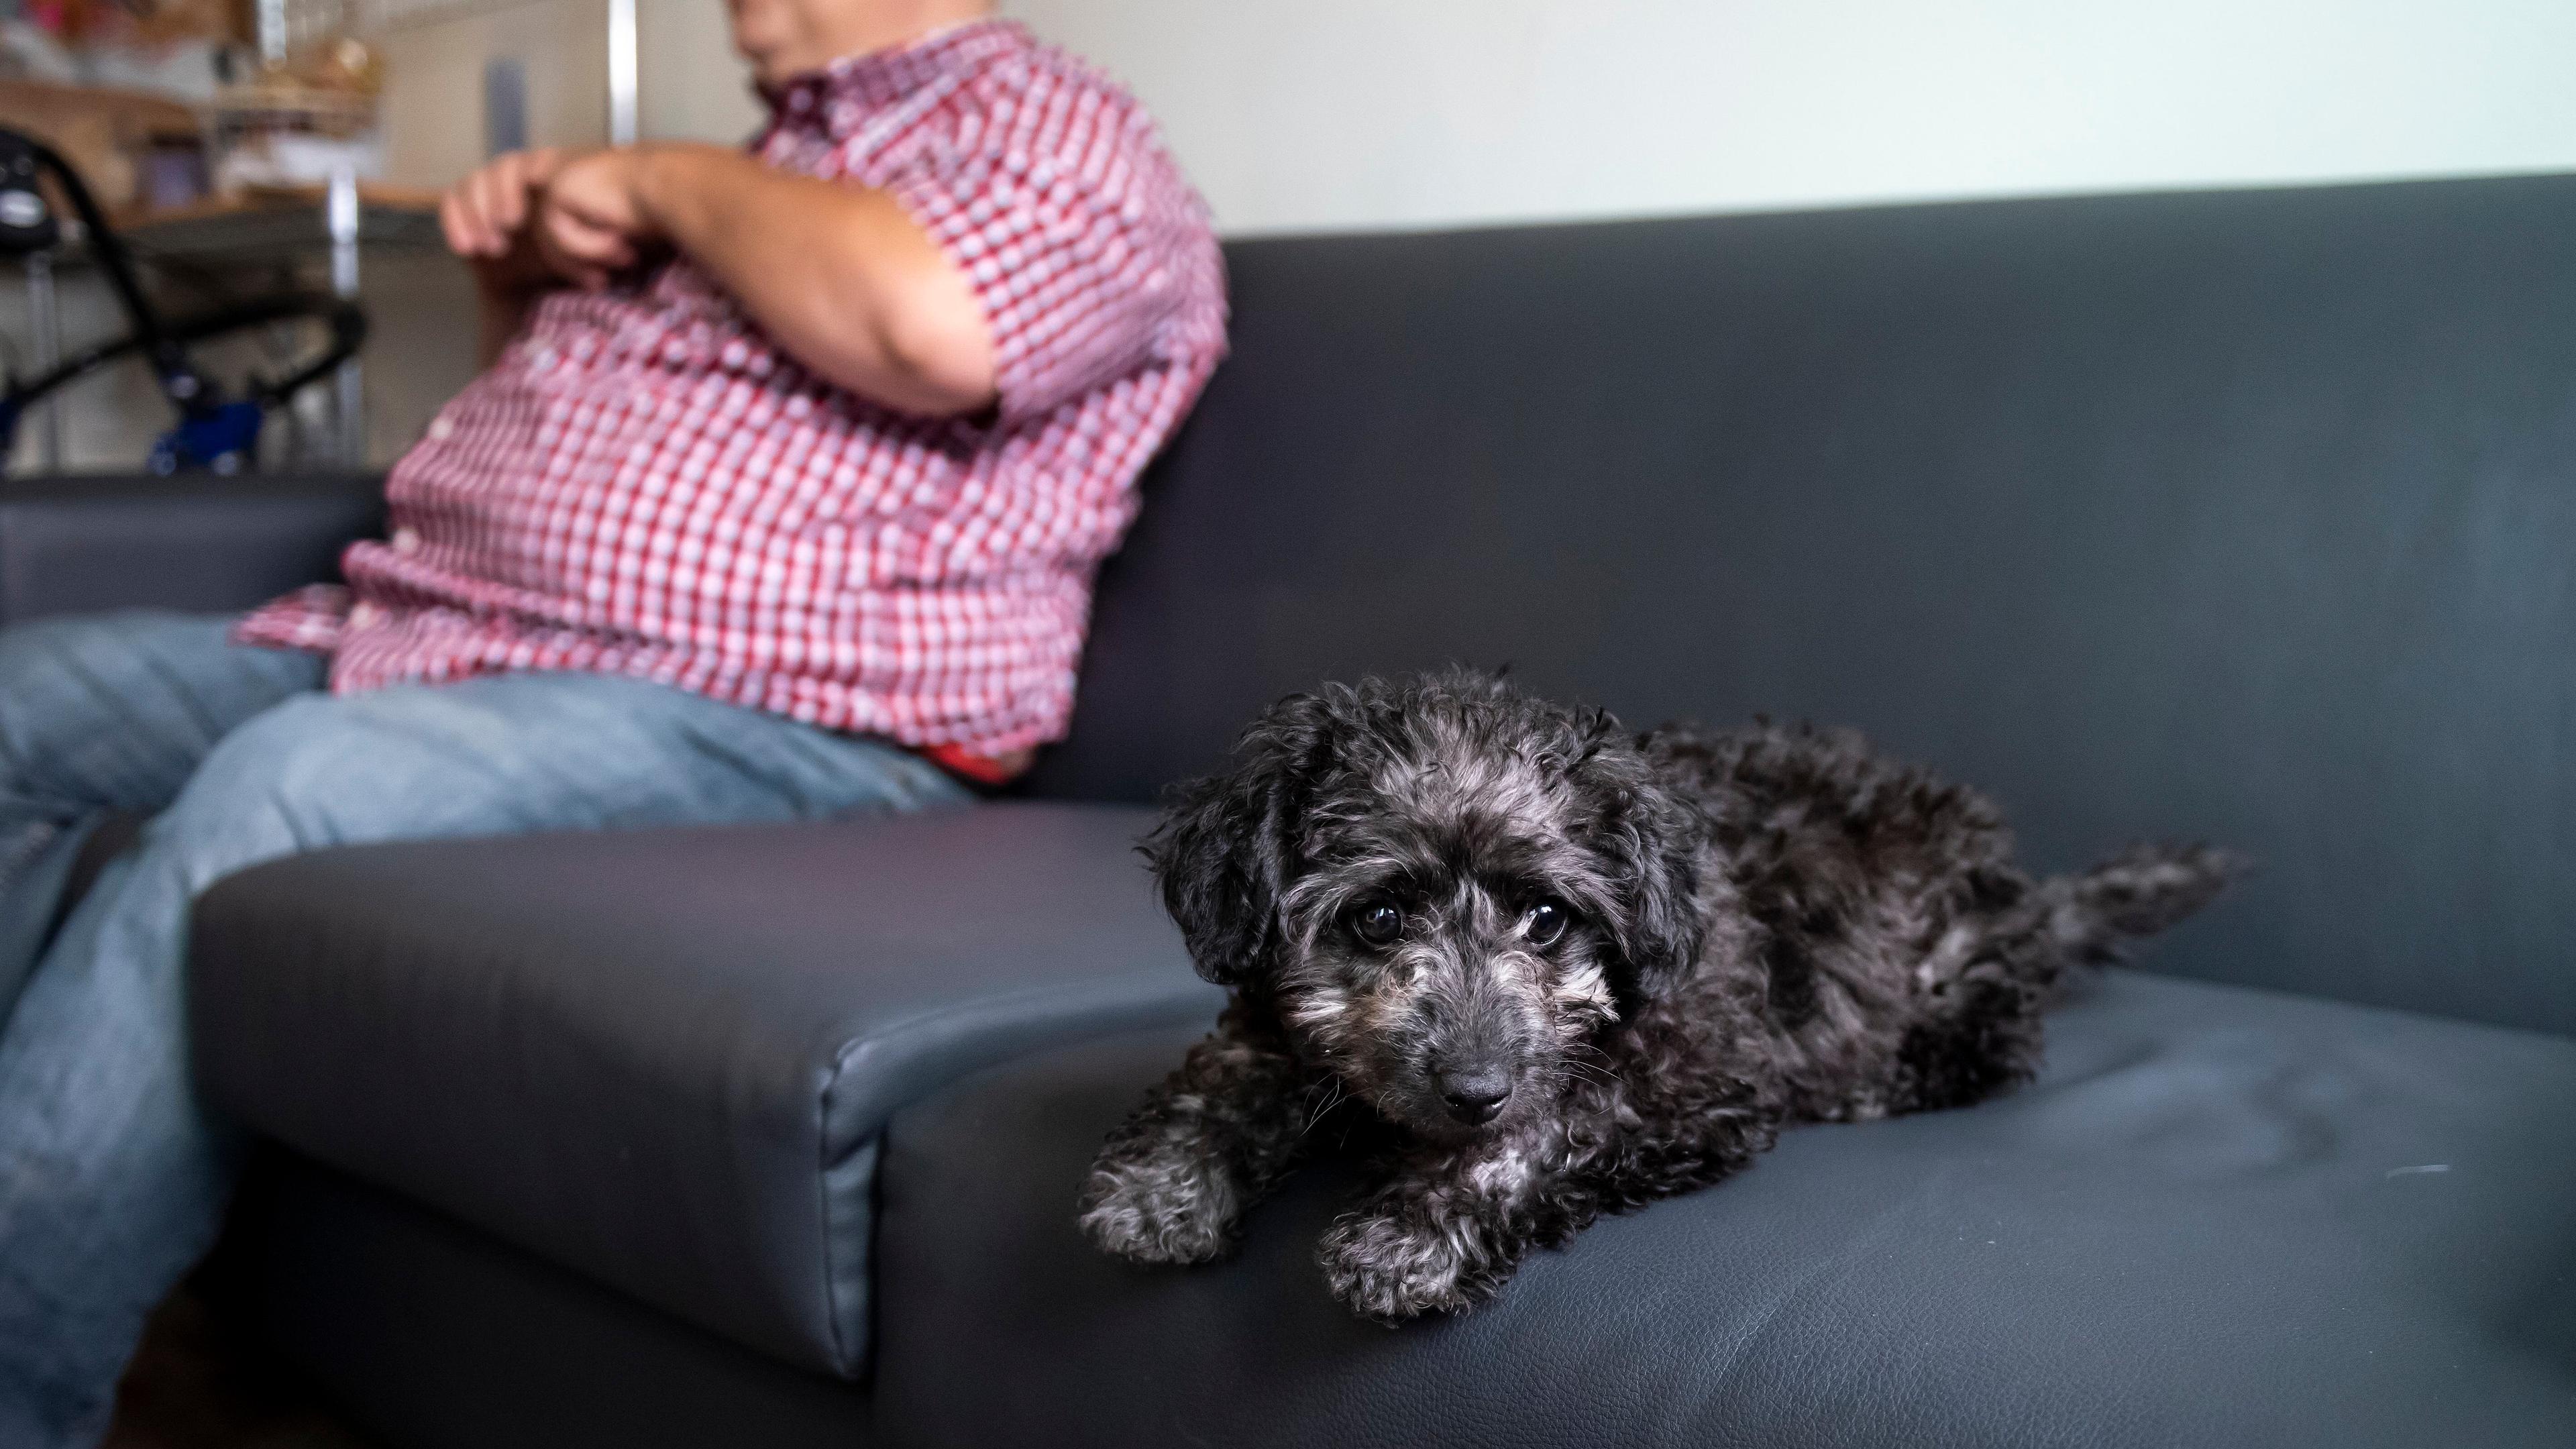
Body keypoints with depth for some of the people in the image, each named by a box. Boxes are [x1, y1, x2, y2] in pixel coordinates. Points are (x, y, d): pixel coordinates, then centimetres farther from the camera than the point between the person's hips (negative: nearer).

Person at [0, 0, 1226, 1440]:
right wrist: (526, 260, 17)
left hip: (754, 715, -10)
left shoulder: (1063, 132, -2)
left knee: (282, 787, -32)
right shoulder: (779, 155, 25)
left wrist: (667, 183, -10)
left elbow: (931, 327, -28)